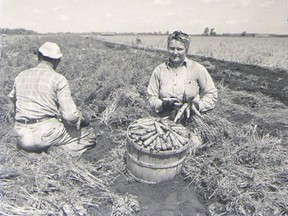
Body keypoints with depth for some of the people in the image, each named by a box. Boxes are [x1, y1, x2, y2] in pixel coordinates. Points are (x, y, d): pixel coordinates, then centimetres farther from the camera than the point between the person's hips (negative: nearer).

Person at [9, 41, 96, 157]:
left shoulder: (20, 76, 10)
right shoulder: (58, 79, -7)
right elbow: (70, 115, -13)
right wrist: (83, 118, 8)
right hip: (47, 133, -6)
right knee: (90, 135, 8)